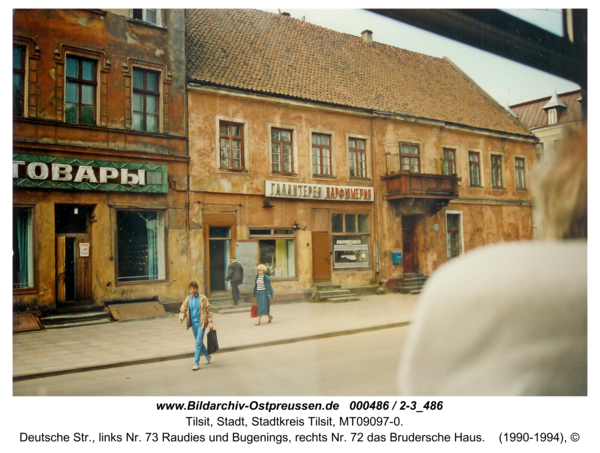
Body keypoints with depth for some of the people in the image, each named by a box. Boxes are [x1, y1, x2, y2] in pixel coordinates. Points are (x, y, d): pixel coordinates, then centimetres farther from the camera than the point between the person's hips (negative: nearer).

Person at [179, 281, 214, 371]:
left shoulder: (203, 298, -4)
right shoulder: (187, 300, 7)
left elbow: (208, 311, -2)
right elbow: (183, 310, 9)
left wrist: (210, 322, -6)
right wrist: (181, 316, -13)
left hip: (201, 323, -5)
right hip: (193, 323, 5)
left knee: (198, 343, -10)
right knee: (199, 342, 17)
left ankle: (196, 363, -7)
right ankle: (207, 356, 38)